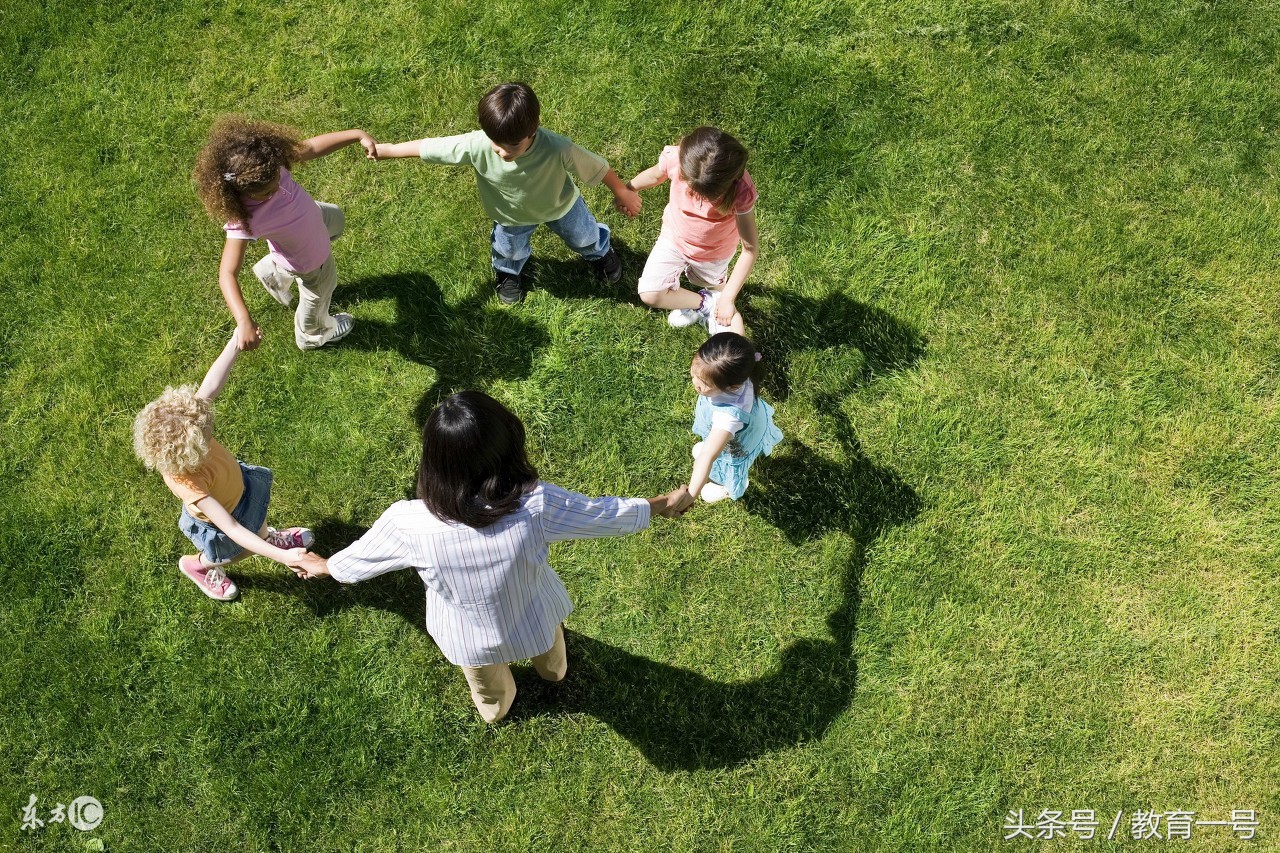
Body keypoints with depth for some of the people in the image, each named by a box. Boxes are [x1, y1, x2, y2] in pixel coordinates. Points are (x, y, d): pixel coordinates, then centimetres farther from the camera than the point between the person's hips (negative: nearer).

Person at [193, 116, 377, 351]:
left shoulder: (271, 167, -34)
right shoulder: (244, 219, -47)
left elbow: (311, 146, -18)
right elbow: (227, 274, -48)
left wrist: (357, 134, -21)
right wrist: (244, 321, -61)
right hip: (308, 260, -6)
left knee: (336, 218, 38)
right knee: (318, 295, 24)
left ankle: (273, 273, 50)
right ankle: (313, 335, 63)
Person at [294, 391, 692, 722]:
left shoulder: (409, 523, -35)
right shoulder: (537, 505, -37)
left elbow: (357, 558, -13)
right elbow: (606, 513, -19)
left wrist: (324, 566, 10)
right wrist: (662, 504, 1)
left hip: (468, 639, 0)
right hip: (534, 622, 0)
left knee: (490, 694, 38)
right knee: (549, 660, 40)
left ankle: (497, 708, 71)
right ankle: (553, 671, 74)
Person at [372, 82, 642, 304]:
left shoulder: (558, 149, -46)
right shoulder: (476, 146, -42)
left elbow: (597, 167, -29)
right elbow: (429, 146, -30)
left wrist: (623, 193, -14)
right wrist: (383, 150, -21)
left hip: (560, 204, 0)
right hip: (512, 215, 1)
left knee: (583, 236, 30)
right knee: (508, 251, 29)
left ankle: (600, 252, 68)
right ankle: (507, 272, 68)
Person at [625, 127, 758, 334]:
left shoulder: (741, 190, -40)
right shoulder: (675, 158, -34)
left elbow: (751, 249, -30)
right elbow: (655, 175, -7)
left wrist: (728, 298, -29)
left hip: (714, 252, -1)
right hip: (674, 238, 2)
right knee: (650, 295, -14)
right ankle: (706, 303, 10)